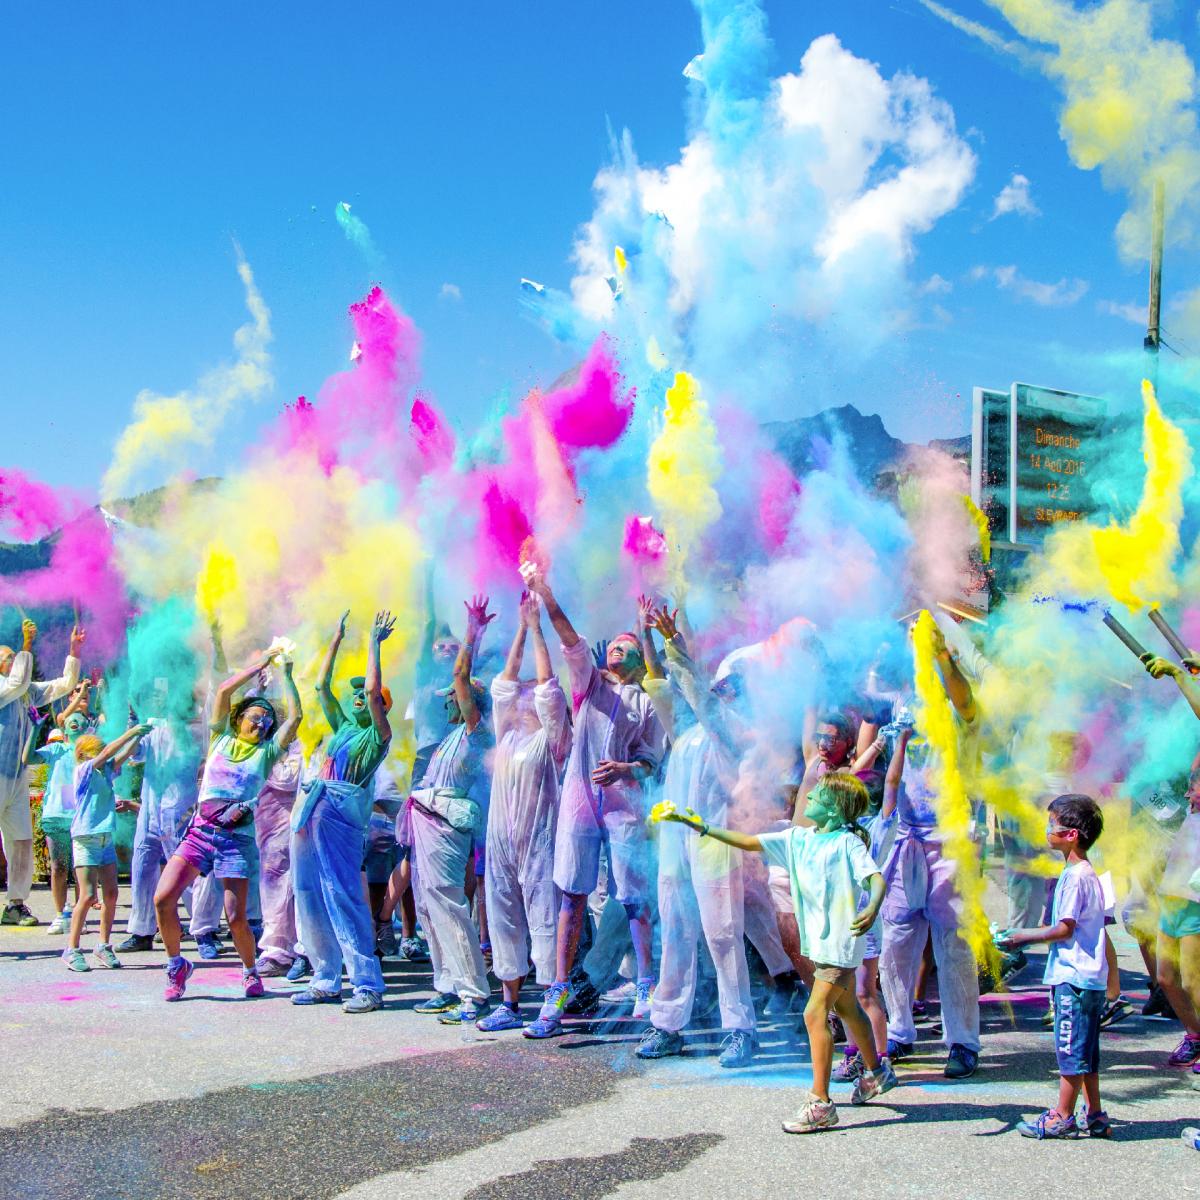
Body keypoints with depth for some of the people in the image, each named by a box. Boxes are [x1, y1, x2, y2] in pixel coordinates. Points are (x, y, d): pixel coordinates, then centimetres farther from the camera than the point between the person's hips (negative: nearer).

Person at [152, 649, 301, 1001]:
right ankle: (176, 965, 7)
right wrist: (260, 664, 10)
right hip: (200, 830, 1)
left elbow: (295, 717, 1)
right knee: (163, 899, -13)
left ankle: (250, 972, 18)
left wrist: (286, 676, 9)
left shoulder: (267, 752, 12)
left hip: (238, 838, -1)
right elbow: (224, 690, 6)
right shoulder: (222, 739, 14)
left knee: (236, 917, -8)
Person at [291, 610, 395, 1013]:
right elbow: (322, 685, 24)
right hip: (310, 812, 8)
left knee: (344, 898, -12)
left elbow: (373, 689, -12)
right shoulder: (343, 727, 20)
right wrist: (336, 640, 22)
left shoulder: (377, 736, 1)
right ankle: (325, 981, 14)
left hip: (341, 818, -8)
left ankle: (367, 986, -11)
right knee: (310, 898, 7)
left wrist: (374, 643, -5)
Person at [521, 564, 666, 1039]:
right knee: (573, 898, -1)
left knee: (635, 900, 1)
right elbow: (569, 639, -3)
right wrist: (543, 592, -18)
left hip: (625, 808, -1)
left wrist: (624, 769, -15)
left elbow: (653, 759, 6)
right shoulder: (589, 681, 12)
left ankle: (647, 986, 14)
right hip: (579, 803, 1)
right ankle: (558, 995, -1)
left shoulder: (646, 704, 11)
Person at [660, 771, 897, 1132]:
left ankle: (820, 1104, -11)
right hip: (818, 941, 8)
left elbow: (876, 878, -25)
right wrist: (701, 827, 3)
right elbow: (748, 842, 9)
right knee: (846, 1008, 23)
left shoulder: (848, 843, -13)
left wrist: (872, 909, -45)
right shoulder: (797, 838, 7)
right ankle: (876, 1072, 44)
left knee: (815, 1014, -14)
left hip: (839, 943, -8)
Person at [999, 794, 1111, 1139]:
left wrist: (1024, 937, -8)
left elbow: (1064, 928, -18)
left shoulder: (1075, 876, -17)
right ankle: (1095, 1116, 19)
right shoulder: (1085, 873, 14)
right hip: (1088, 976, 10)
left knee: (1071, 1049, -3)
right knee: (1084, 1051, 14)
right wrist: (1027, 935, 16)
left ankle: (1061, 1117, 2)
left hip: (1074, 978, -10)